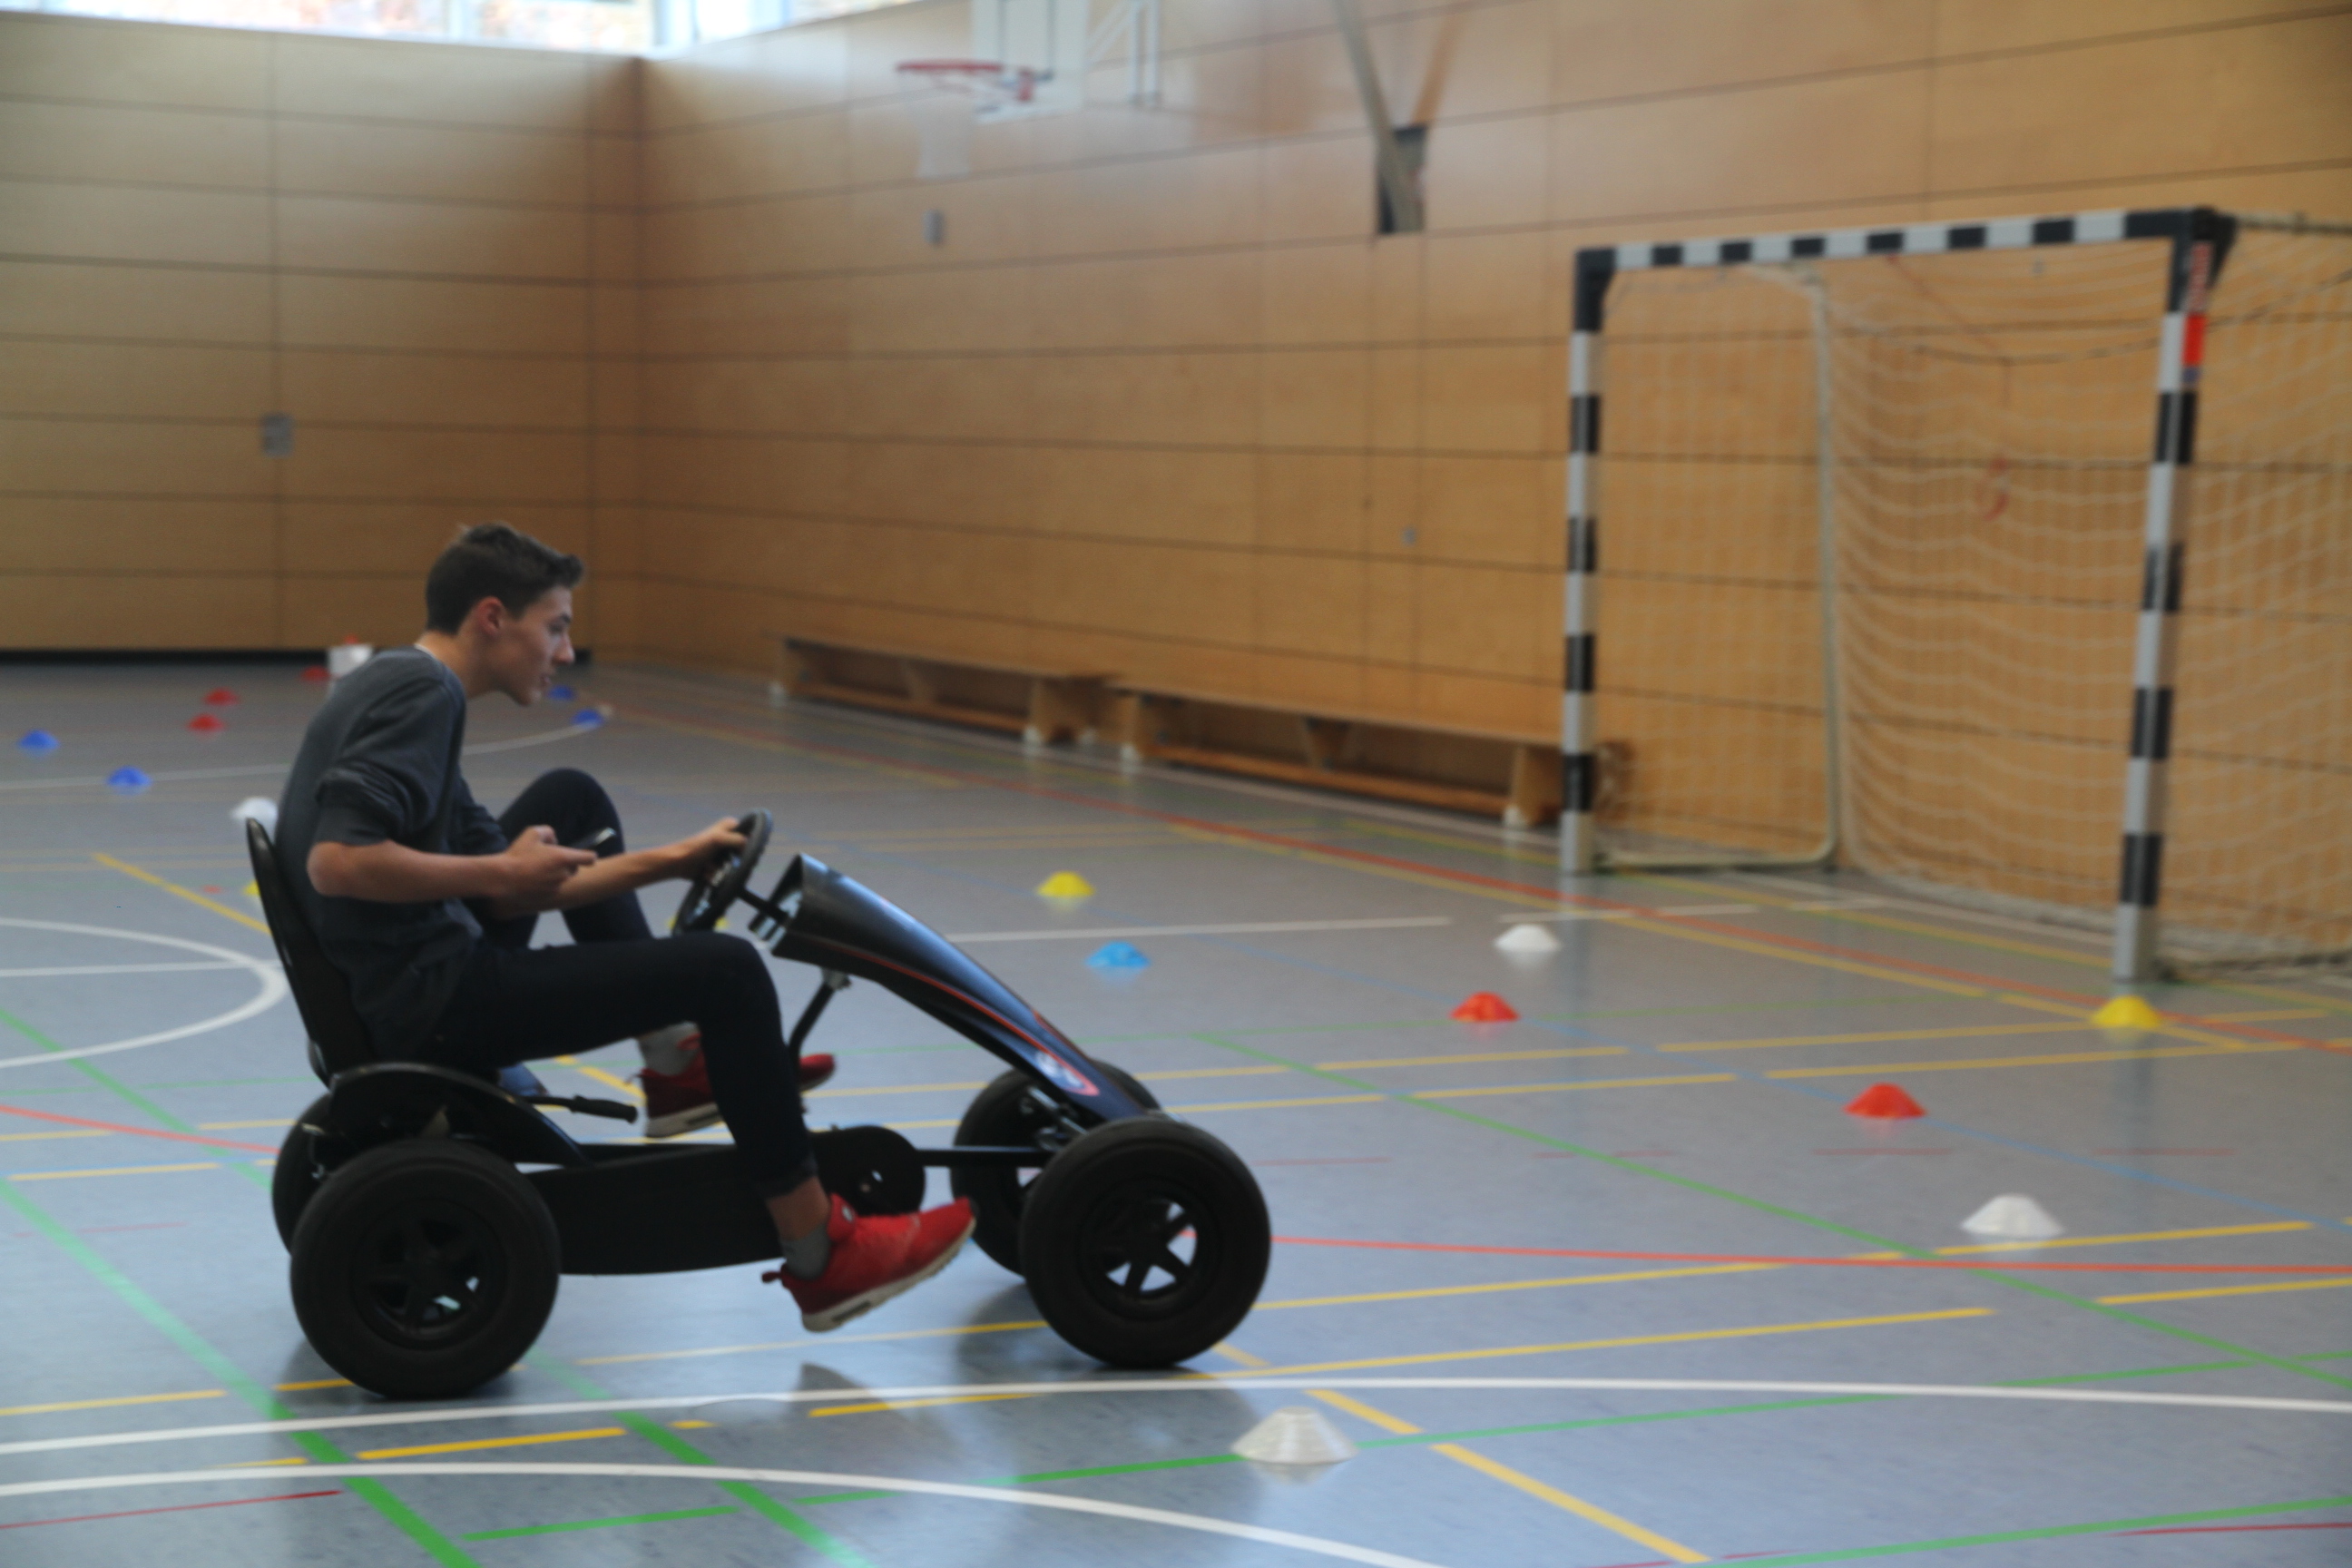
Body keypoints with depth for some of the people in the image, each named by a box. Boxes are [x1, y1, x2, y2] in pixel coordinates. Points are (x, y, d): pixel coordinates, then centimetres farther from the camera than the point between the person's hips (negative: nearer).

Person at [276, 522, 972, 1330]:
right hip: (428, 1004, -11)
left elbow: (511, 892, 13)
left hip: (403, 980, 11)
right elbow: (338, 860, -30)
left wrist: (666, 861, 10)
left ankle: (677, 1063, 26)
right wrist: (497, 873, -19)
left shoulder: (396, 685, 14)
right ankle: (821, 1257, -3)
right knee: (724, 970, -10)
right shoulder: (423, 690, -16)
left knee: (570, 800, 25)